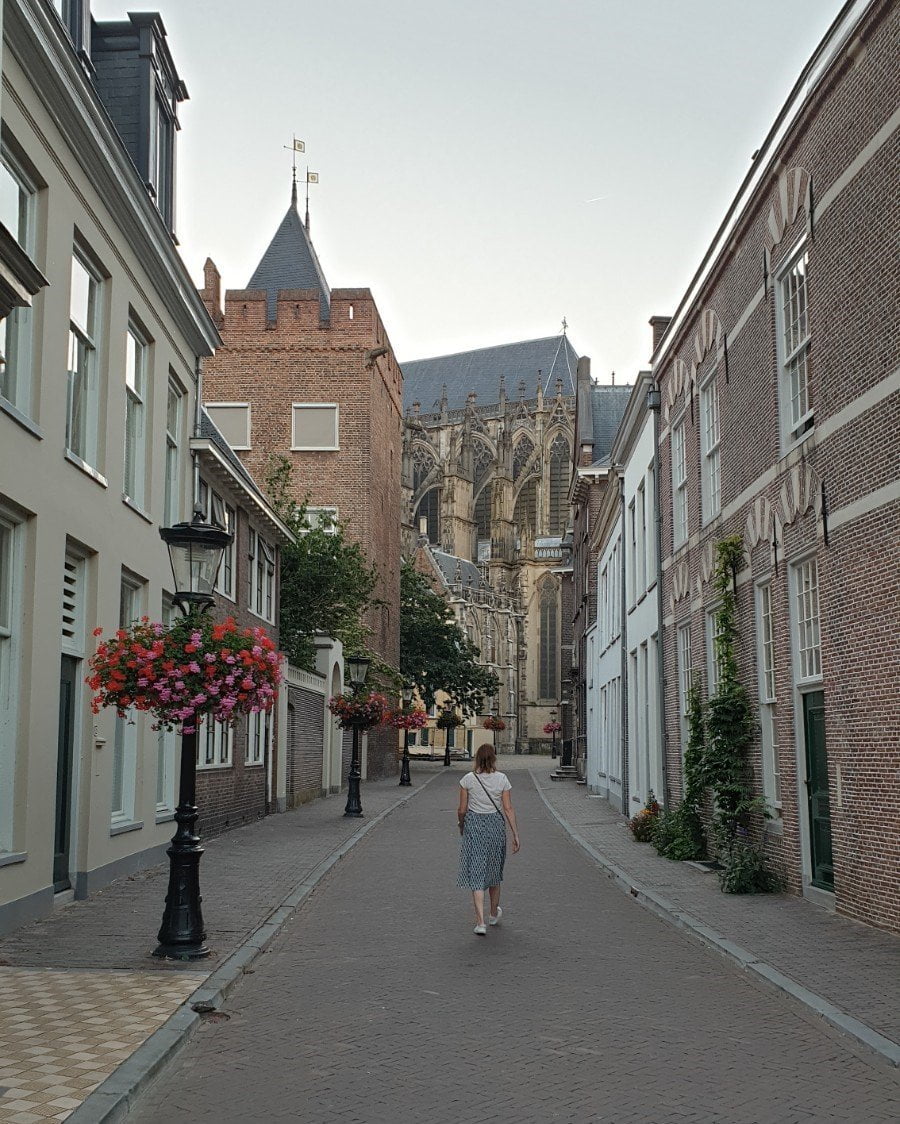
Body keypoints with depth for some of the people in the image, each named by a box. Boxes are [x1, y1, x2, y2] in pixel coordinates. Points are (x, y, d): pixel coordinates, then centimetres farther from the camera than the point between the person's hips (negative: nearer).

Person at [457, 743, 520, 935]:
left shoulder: (468, 779, -7)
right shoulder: (502, 779, -5)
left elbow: (462, 809, -3)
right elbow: (508, 809, -5)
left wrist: (461, 825, 17)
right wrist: (515, 835, 1)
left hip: (474, 825, -2)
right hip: (496, 825, 2)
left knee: (476, 873, -1)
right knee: (494, 870, 21)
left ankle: (480, 922, -10)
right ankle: (494, 914, 38)